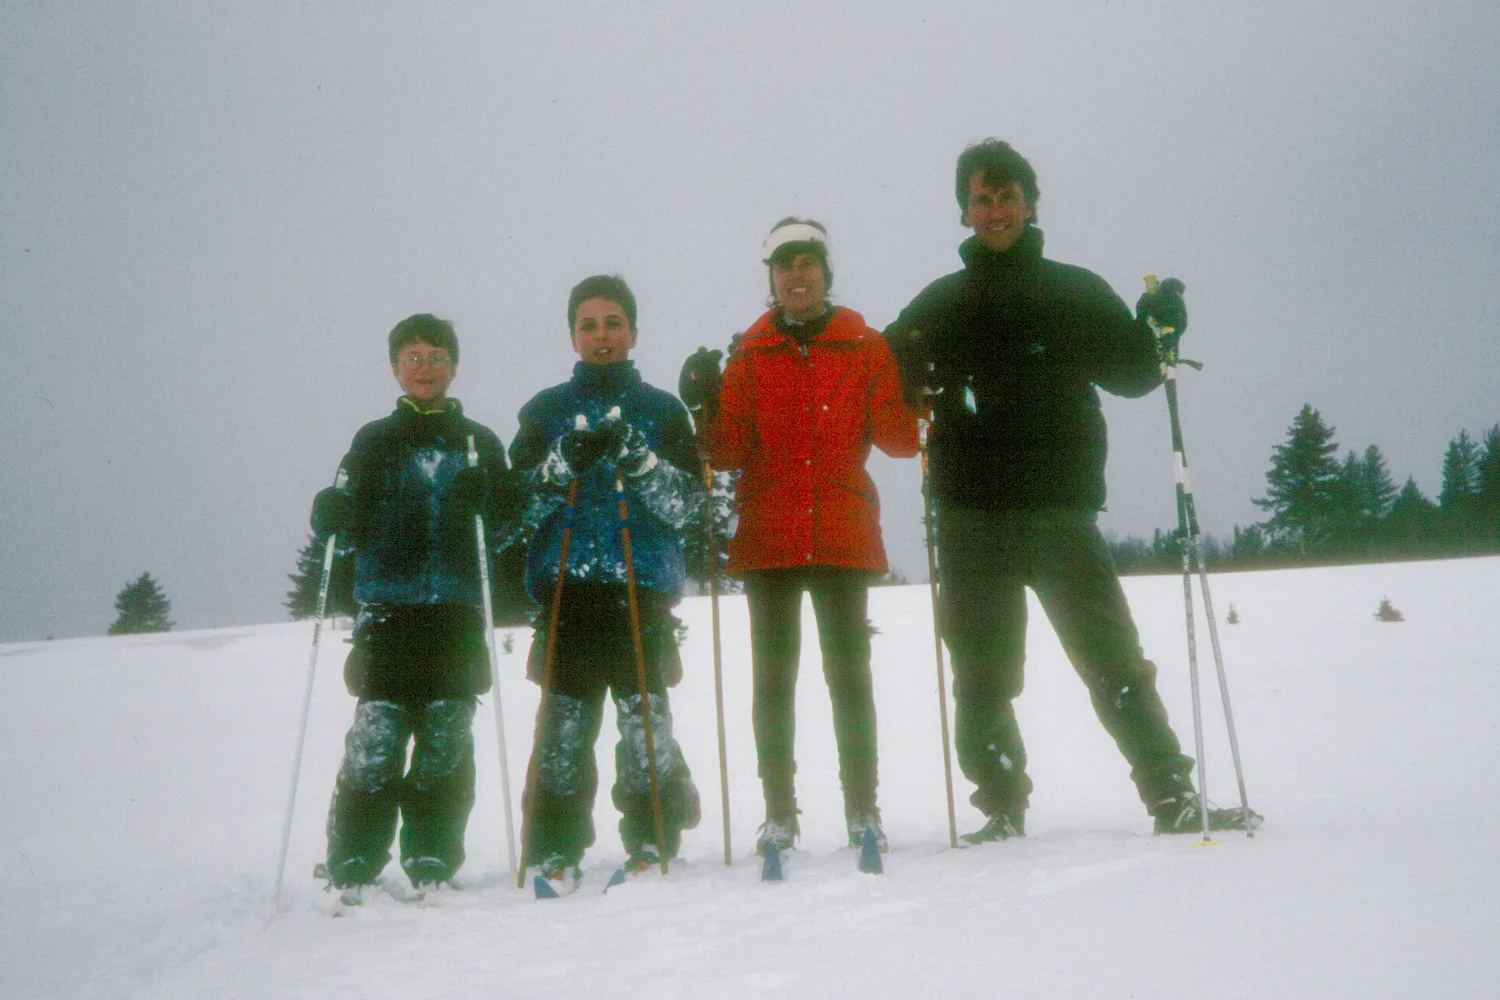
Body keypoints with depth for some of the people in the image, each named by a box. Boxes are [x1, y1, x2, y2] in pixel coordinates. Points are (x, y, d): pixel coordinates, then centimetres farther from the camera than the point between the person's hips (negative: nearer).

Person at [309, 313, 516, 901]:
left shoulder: (480, 443, 13)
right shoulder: (373, 442, 13)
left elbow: (505, 528, 7)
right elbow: (353, 532, 9)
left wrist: (482, 504, -12)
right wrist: (329, 514, -11)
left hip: (458, 614, 1)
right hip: (387, 610, -1)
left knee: (447, 741, -1)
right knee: (375, 738, -9)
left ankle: (431, 862, 9)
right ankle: (352, 866, 0)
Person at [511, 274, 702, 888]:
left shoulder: (662, 410, 13)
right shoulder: (545, 410, 16)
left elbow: (686, 504, 2)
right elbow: (521, 503, 5)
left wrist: (637, 458, -14)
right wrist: (566, 461, -13)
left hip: (644, 587, 0)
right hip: (566, 587, 1)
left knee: (645, 720, -6)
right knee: (564, 723, -3)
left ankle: (651, 843, 5)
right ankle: (556, 851, 5)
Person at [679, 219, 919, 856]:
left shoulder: (865, 347, 7)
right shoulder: (750, 354, 9)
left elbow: (899, 439, -1)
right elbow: (730, 452, 1)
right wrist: (706, 407, -15)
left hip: (843, 537, -1)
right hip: (767, 539, 1)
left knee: (849, 673, 0)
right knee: (772, 677, 2)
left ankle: (862, 808, 10)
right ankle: (779, 814, 9)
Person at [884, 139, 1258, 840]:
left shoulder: (1076, 293, 10)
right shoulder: (938, 306, 12)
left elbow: (1128, 375, 12)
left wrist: (1155, 332, -8)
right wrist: (913, 372, -11)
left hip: (1059, 507, -1)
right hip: (970, 522, 2)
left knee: (1113, 662, -5)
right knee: (982, 677, 6)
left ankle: (1171, 794, 2)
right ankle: (1002, 804, 16)